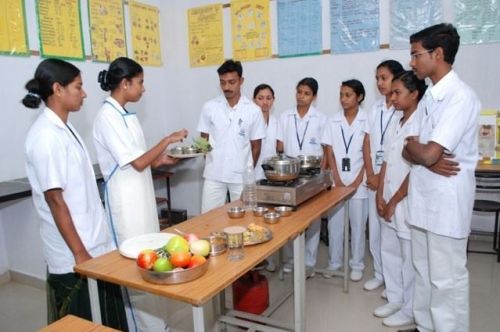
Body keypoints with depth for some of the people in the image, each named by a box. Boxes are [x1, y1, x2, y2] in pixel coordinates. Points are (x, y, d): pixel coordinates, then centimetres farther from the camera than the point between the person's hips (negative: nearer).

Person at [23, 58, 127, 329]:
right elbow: (54, 198, -20)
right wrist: (79, 253, -18)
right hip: (73, 256, -8)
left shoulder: (65, 129, 10)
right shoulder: (45, 136, -17)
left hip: (95, 246, 8)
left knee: (110, 321, 18)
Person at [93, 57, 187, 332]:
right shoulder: (107, 116, -17)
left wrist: (163, 159, 4)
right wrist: (168, 140, -12)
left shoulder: (127, 115, 10)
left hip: (141, 196, 9)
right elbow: (138, 163, -20)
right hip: (125, 201, -9)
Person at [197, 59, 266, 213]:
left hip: (242, 176, -1)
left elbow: (256, 146, 4)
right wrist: (204, 147, -6)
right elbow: (204, 139, 11)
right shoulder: (209, 107, 0)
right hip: (214, 175, 1)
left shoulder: (253, 110, -3)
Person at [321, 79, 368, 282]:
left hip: (358, 183, -2)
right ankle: (334, 262, 24)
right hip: (337, 182, 2)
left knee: (357, 225, 7)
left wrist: (356, 183, -9)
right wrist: (337, 181, -6)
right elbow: (329, 153, 2)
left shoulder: (367, 121, -4)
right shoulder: (333, 121, 4)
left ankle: (356, 265, 22)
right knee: (334, 224, 8)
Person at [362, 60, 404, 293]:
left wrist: (384, 177, -9)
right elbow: (367, 144, 8)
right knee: (375, 228, 11)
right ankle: (380, 274, 27)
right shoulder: (375, 108, 9)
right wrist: (371, 175, -1)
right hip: (374, 179, 6)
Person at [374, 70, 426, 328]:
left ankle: (410, 311, 22)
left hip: (408, 203, -8)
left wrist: (394, 202, -13)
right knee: (389, 252, 16)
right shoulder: (398, 123, 9)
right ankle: (395, 300, 33)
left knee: (410, 259, 6)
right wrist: (380, 196, 2)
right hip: (390, 201, 8)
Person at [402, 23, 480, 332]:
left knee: (447, 279, 4)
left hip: (447, 201, -9)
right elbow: (412, 152, 9)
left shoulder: (461, 97, -17)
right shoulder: (430, 96, 10)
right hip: (423, 197, 9)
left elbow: (429, 154, -24)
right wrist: (428, 160, -12)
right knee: (423, 272, 19)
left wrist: (412, 145, -3)